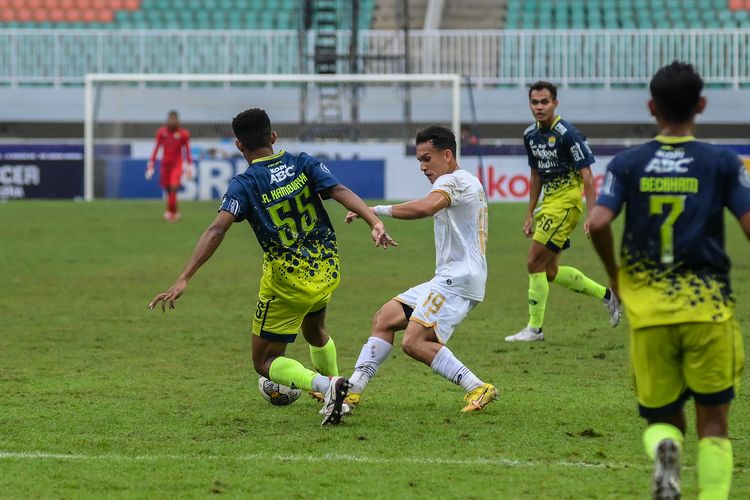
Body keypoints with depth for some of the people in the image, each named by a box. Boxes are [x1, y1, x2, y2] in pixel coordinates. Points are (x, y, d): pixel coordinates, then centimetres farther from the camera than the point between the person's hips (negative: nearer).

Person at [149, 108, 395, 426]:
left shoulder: (244, 184, -11)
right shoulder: (303, 164, 0)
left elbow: (217, 229, -22)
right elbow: (341, 192, -15)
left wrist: (184, 279, -26)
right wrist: (375, 223, -24)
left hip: (286, 280, -5)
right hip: (327, 271, 5)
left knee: (265, 361, 7)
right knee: (315, 332, 35)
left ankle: (326, 385, -17)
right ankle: (337, 393, 42)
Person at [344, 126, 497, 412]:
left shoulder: (453, 180, -11)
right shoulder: (468, 183, 22)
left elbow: (425, 207, -32)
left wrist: (375, 211, -29)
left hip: (458, 279, -11)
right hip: (448, 279, 11)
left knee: (414, 343, -19)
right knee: (384, 318, 8)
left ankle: (478, 389, -17)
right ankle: (352, 389, 7)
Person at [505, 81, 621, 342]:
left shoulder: (567, 134, -17)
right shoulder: (531, 134, 8)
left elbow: (586, 176, -17)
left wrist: (592, 215, -23)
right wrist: (530, 214, 19)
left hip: (567, 201, -9)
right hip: (548, 202, 9)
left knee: (535, 263, -10)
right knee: (549, 270, 12)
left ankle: (534, 328, -1)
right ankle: (607, 295, 26)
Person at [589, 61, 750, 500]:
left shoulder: (627, 164, 2)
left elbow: (599, 223, -9)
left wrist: (614, 274, 7)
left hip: (648, 310, 1)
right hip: (708, 306, -1)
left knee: (663, 418, 12)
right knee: (713, 421, 9)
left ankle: (664, 448, -22)